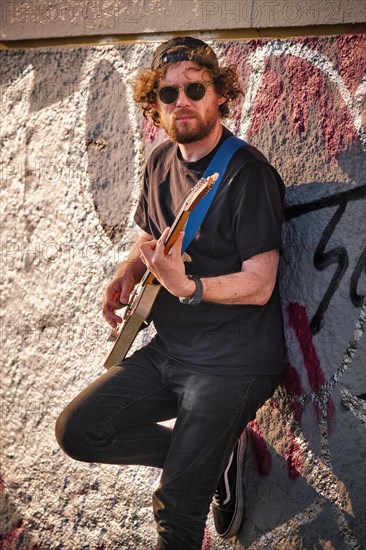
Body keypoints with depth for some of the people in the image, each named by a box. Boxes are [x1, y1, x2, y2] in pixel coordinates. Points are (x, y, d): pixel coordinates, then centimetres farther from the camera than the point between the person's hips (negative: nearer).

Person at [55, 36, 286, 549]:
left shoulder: (250, 174, -17)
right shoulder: (162, 161, 6)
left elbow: (259, 286, -20)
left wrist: (188, 286, -36)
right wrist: (128, 272, 0)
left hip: (234, 362, -8)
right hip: (169, 349, 8)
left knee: (176, 508, -14)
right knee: (78, 430, 0)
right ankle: (213, 454, 11)